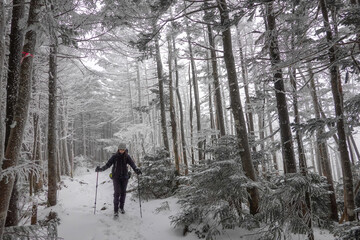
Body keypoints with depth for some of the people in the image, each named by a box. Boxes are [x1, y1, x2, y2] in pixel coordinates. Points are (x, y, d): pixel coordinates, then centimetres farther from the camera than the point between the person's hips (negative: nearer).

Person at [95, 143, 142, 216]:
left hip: (124, 177, 2)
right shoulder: (114, 156, -6)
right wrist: (100, 169, -25)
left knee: (123, 192, 9)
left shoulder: (127, 157, -3)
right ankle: (116, 210, -3)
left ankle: (121, 207, 28)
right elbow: (108, 165, -9)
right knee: (117, 192, -10)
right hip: (116, 177, -2)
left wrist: (136, 169, -35)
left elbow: (132, 164, -15)